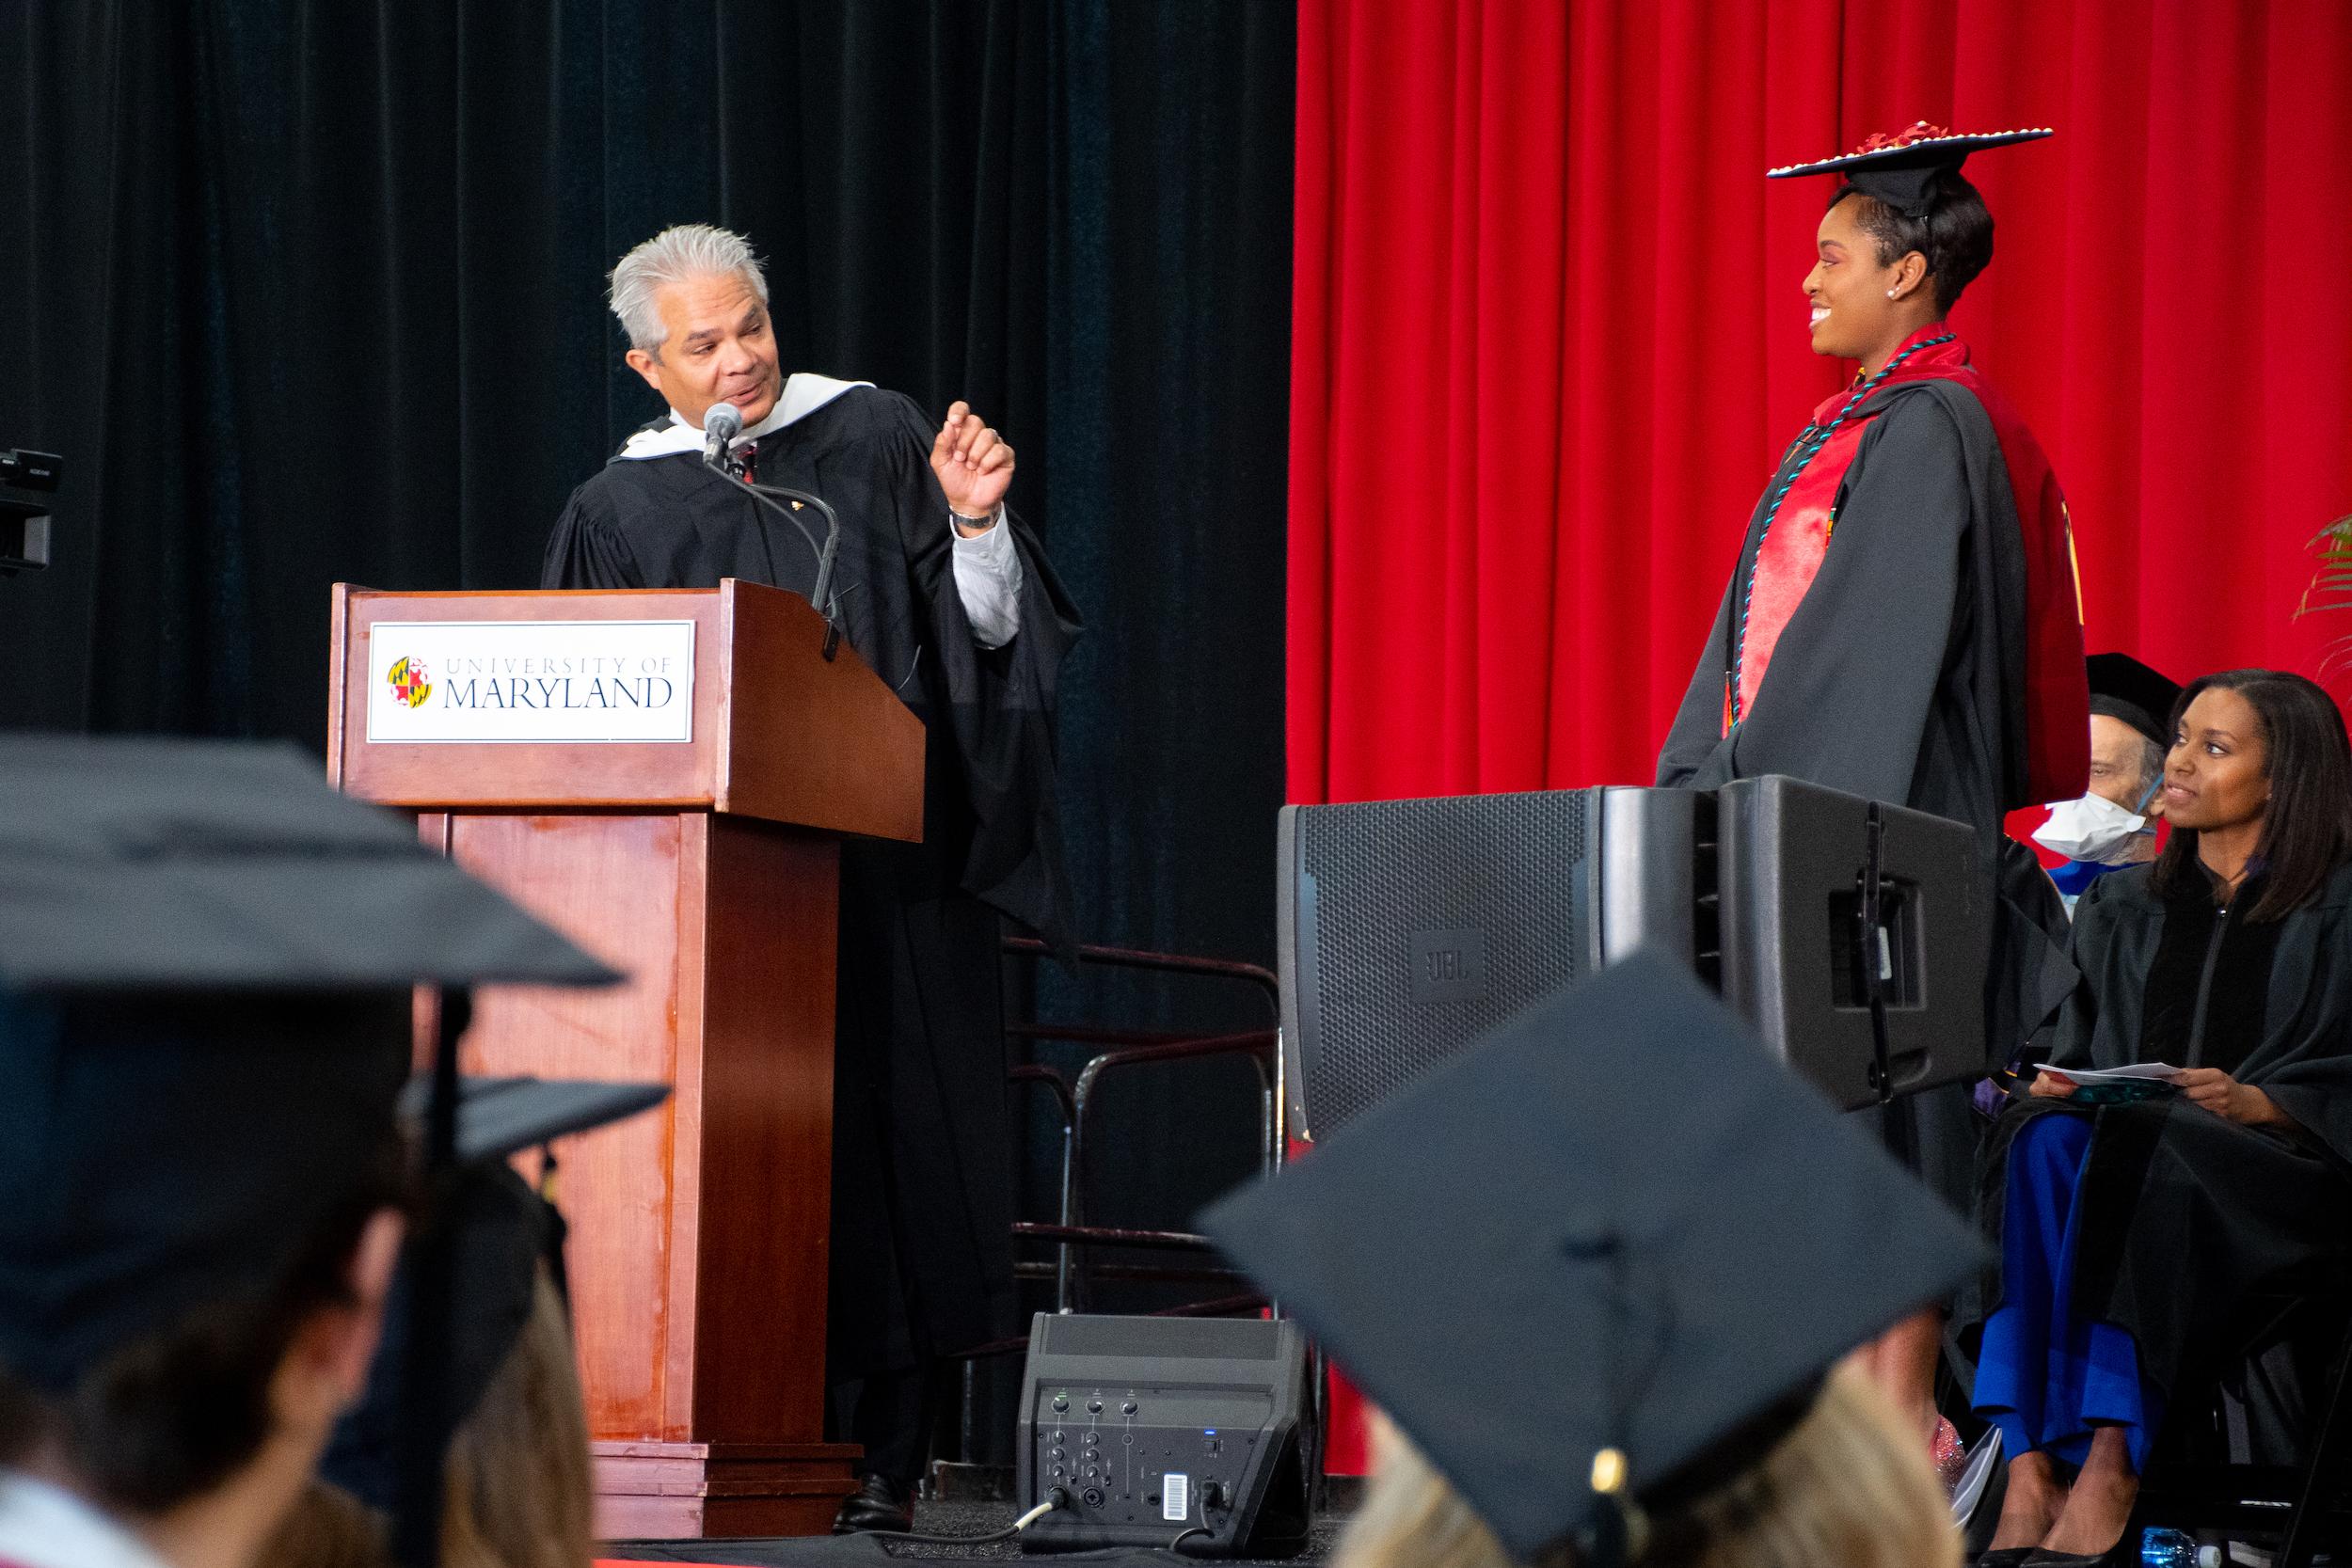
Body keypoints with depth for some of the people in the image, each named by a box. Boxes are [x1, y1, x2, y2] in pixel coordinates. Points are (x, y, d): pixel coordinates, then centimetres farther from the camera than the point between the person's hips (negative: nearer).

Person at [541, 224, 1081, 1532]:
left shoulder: (876, 441, 5)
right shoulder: (621, 508, 10)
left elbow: (991, 626, 1)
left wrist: (975, 526, -15)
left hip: (890, 877, -1)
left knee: (889, 1142, -5)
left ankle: (886, 1460, -2)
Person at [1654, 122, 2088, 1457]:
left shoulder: (1929, 426, -12)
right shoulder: (1869, 424, 18)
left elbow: (1874, 642, -18)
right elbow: (1776, 635, 21)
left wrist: (1746, 782, -17)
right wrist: (1713, 782, 15)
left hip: (1883, 821, -9)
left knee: (1882, 1114, -7)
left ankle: (1904, 1413, -5)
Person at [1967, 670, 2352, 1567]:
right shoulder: (2122, 909, 22)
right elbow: (2081, 1049, 20)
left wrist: (2257, 1103, -18)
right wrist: (2061, 1082, -2)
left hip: (2277, 1172, -4)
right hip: (2126, 1137, 4)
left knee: (2136, 1154, -37)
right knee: (2045, 1141, -32)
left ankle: (2108, 1473, -45)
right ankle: (2028, 1471, -44)